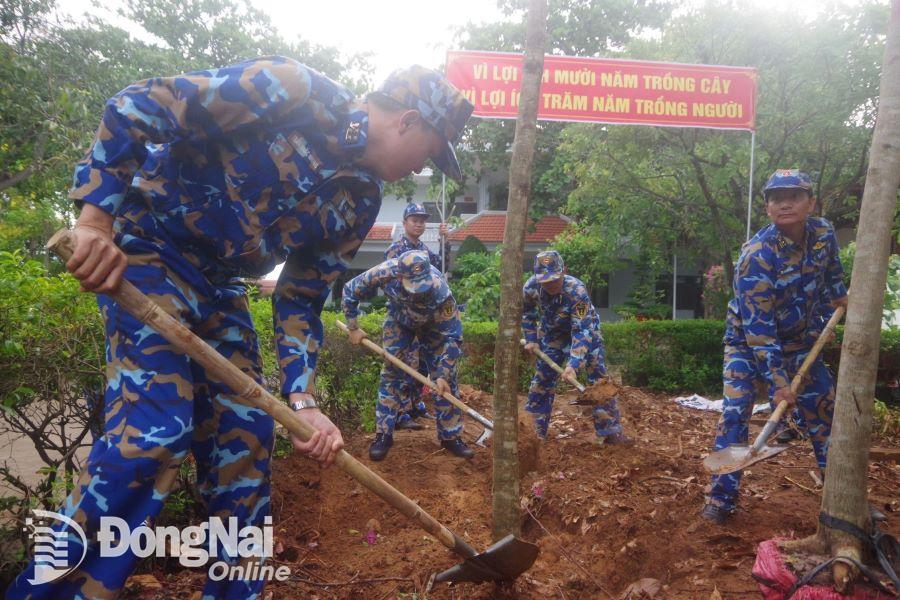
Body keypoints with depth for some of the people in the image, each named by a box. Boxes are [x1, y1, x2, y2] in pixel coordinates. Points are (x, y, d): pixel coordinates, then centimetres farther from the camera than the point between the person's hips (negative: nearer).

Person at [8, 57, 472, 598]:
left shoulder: (360, 200, 3)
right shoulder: (295, 90, -18)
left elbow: (302, 299, 4)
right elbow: (136, 108, -19)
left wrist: (303, 402, -6)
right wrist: (96, 220, -26)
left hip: (219, 283, 8)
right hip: (148, 247, -7)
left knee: (245, 432, 4)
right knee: (155, 426, -19)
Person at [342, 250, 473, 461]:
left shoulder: (440, 291, -42)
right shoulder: (385, 273, -38)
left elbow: (453, 336, -33)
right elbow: (350, 291, -19)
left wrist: (443, 375, -35)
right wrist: (353, 328, -15)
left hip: (433, 324, -1)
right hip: (399, 321, 1)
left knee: (446, 379, -3)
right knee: (391, 374, -5)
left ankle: (451, 437, 9)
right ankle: (383, 435, 6)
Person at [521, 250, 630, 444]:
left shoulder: (577, 290, -39)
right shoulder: (531, 287, -27)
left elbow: (581, 331, -38)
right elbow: (527, 312, -2)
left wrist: (573, 365, -45)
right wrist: (531, 339, -4)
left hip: (585, 328, -3)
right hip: (552, 332, 3)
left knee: (598, 377, -9)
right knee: (542, 379, 5)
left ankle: (611, 432, 1)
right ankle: (536, 431, 17)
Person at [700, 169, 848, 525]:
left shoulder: (823, 233, -11)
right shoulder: (756, 255, -28)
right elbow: (757, 328, -30)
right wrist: (777, 382, -31)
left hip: (800, 340, 5)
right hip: (748, 339, -5)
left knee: (825, 411, 8)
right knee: (735, 412, -16)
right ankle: (721, 498, -6)